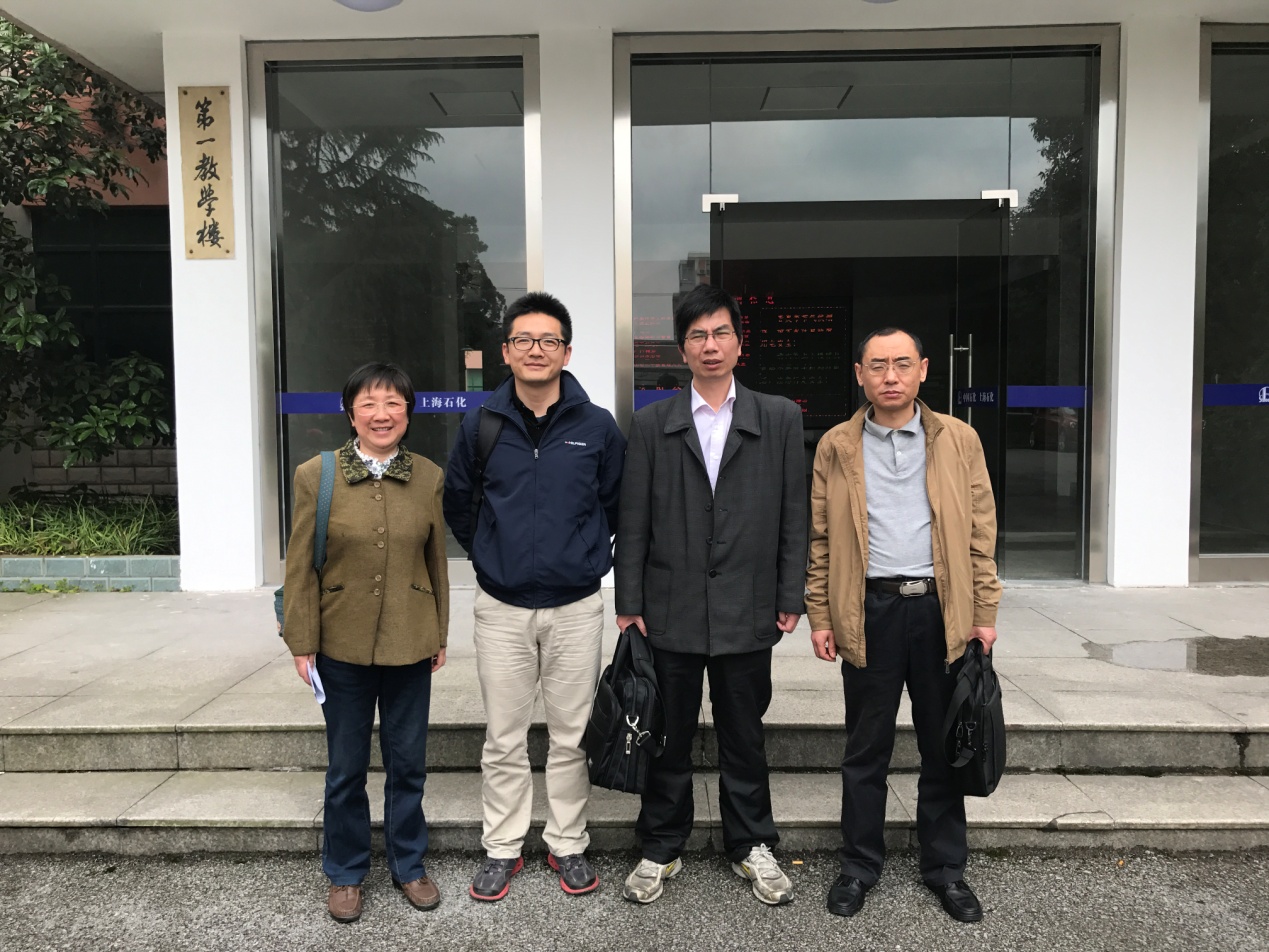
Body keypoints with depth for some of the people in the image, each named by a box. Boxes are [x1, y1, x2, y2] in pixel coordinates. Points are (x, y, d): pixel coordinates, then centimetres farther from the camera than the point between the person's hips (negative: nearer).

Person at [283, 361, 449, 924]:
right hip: (342, 647, -1)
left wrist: (440, 635, 7)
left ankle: (408, 865, 33)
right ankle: (345, 874, 33)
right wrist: (302, 642, -4)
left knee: (408, 763, 14)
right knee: (346, 769, 13)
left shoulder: (429, 477, -1)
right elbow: (301, 567, -3)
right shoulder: (316, 476, -6)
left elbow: (436, 561, 5)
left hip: (410, 646, 1)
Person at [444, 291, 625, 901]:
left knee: (572, 737, 10)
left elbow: (617, 505, 10)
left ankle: (568, 845, 28)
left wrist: (588, 554, 8)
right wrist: (487, 554, 11)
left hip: (577, 606, 0)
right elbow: (455, 502, 13)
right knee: (504, 741, 10)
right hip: (502, 607, 1)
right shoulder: (482, 424, 0)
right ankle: (502, 848, 27)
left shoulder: (598, 427, -3)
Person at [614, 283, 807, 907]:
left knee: (744, 738, 13)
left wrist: (790, 598, -1)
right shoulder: (652, 424, 3)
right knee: (667, 738, 12)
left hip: (746, 612, 0)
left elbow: (793, 515, 3)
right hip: (671, 611, 0)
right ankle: (661, 849, 29)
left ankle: (751, 846, 32)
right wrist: (628, 604, -1)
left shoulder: (780, 418, 3)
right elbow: (633, 522, 2)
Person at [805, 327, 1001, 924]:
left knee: (943, 747, 12)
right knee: (866, 749, 10)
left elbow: (981, 533, 4)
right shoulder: (837, 447, 4)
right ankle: (859, 866, 25)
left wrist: (984, 615, 0)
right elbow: (820, 539, 4)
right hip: (869, 611, 0)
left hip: (942, 609, 1)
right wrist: (819, 618, -1)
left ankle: (946, 868, 28)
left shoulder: (959, 441, 4)